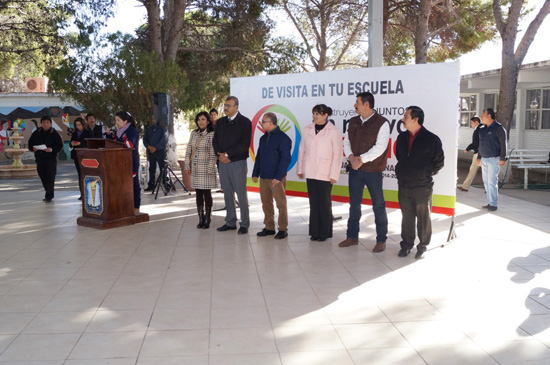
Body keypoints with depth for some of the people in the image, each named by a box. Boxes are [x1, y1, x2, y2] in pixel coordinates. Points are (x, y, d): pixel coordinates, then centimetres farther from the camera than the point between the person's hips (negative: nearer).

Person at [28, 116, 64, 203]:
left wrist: (52, 149, -22)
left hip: (51, 159, -4)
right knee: (43, 177, 11)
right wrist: (33, 148, -8)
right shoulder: (36, 133, 8)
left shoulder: (54, 133, -3)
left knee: (50, 178, -6)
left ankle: (49, 196, -3)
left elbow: (60, 146, -5)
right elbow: (30, 143, 14)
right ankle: (49, 194, 25)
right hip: (39, 159, 5)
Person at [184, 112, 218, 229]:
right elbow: (188, 150, 11)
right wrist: (187, 166, 6)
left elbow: (213, 154, -10)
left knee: (207, 193, 0)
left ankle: (207, 219, 9)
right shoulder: (194, 133, 10)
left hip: (206, 168, -5)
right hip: (195, 169, 5)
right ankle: (200, 219, 15)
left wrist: (210, 169, -15)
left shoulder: (212, 134, -6)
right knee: (198, 193, 8)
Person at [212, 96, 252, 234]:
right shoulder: (220, 122, 12)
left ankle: (244, 224, 6)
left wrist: (227, 154, -13)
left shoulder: (245, 122, -4)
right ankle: (230, 222, 18)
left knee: (241, 194, -2)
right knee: (227, 194, 9)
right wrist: (220, 155, -7)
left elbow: (244, 145, -12)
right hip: (223, 162, 5)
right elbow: (215, 141, 11)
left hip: (238, 162, -5)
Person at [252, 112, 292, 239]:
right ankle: (269, 227, 20)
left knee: (281, 204, 0)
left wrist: (278, 176, -18)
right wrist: (255, 173, 13)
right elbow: (258, 157, 20)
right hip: (263, 177, 7)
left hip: (276, 178, -7)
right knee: (266, 203, 10)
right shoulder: (263, 138, 15)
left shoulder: (283, 138, -8)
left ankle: (283, 229, 8)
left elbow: (285, 159, -13)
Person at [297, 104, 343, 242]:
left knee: (324, 204, 3)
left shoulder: (334, 132, -5)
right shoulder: (307, 130, 7)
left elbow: (337, 154, -7)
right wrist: (300, 169, 8)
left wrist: (333, 175, -10)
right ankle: (315, 231, 17)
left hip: (325, 174, -4)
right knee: (313, 203, 8)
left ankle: (325, 232, 14)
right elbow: (302, 150, 11)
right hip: (310, 173, 4)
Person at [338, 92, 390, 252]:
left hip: (373, 171, -5)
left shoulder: (381, 123, -10)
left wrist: (361, 159, -19)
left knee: (378, 205, 3)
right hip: (355, 169, 6)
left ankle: (381, 240, 13)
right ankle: (352, 236, 25)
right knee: (354, 203, 13)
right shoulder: (353, 122, 8)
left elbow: (380, 147, -17)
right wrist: (351, 157, -10)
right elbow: (347, 142, 9)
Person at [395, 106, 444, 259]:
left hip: (423, 187, -4)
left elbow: (439, 162, 0)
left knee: (423, 218, 6)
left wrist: (426, 174, 4)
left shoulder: (431, 139, -8)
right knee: (407, 217, 12)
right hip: (403, 185, 4)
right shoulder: (402, 137, 8)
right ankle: (406, 244, 24)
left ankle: (422, 247, 19)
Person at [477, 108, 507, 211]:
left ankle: (494, 204, -3)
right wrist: (479, 157, 20)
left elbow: (503, 144, -11)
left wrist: (502, 158, -15)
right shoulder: (482, 130, 14)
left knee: (492, 181, -9)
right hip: (484, 159, 7)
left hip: (493, 159, -7)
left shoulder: (499, 128, -8)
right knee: (486, 181, 8)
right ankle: (490, 202, 15)